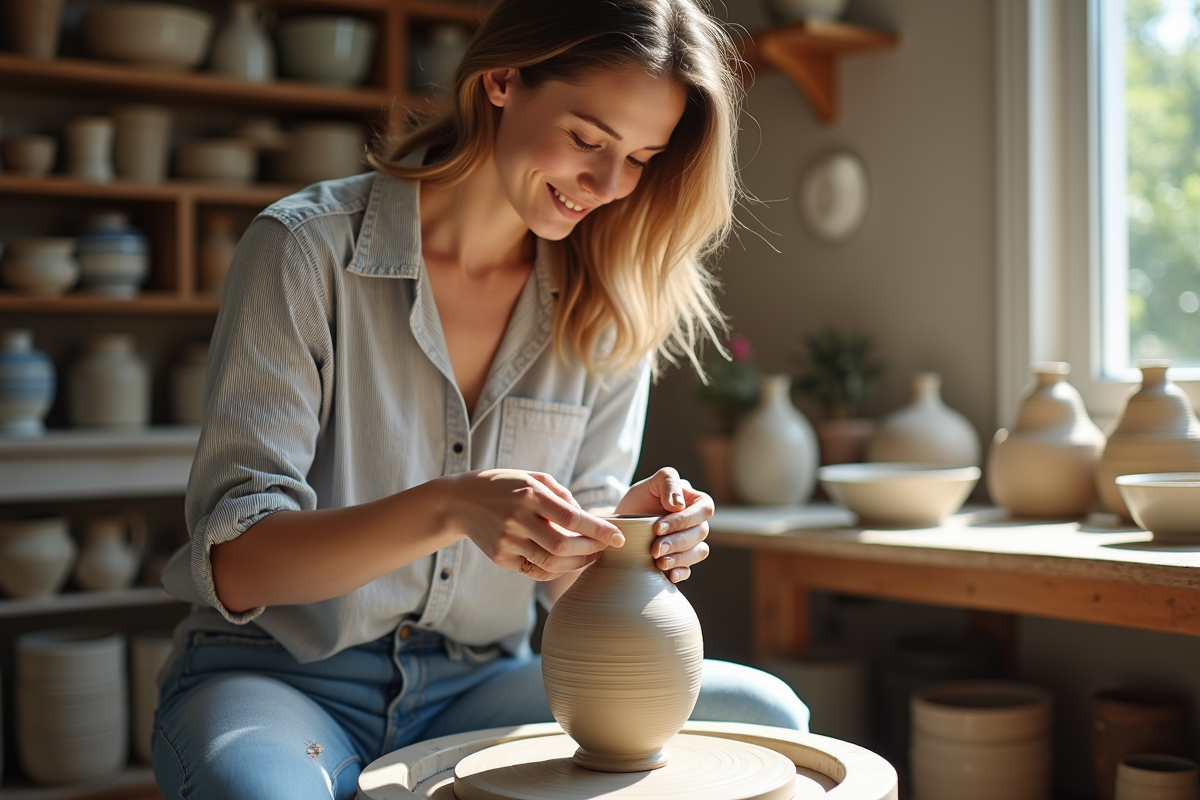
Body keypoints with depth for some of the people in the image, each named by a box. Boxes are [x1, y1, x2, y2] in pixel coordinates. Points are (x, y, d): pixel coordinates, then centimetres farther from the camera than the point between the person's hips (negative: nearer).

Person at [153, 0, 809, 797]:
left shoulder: (608, 312, 1)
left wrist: (629, 531, -18)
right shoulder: (306, 248, -12)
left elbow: (565, 575, 5)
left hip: (476, 687, 4)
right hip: (278, 676, -4)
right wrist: (449, 509, -33)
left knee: (763, 714, -16)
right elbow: (231, 566, -17)